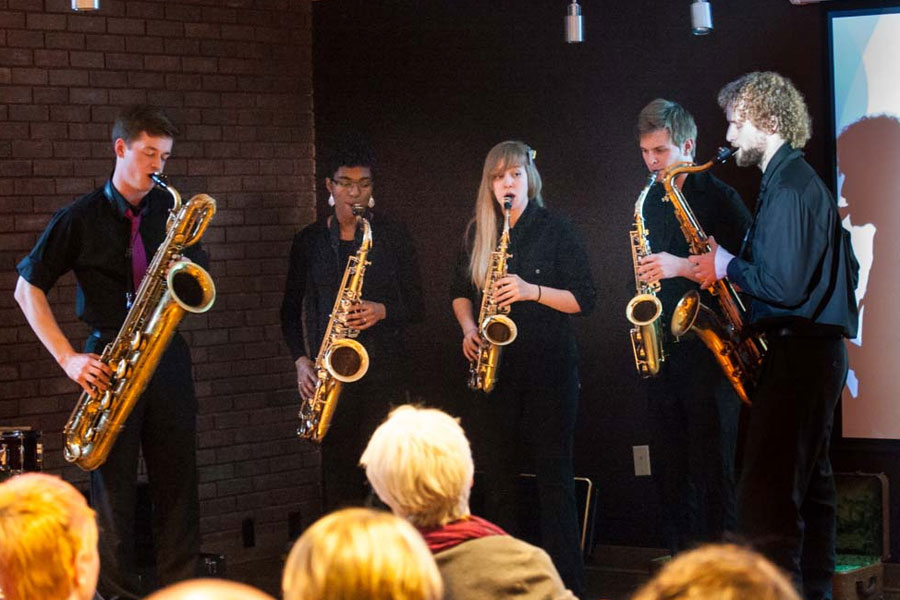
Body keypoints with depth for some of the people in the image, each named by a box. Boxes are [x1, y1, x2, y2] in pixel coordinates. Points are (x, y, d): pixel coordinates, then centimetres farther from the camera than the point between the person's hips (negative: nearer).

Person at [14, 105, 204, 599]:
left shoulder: (169, 210, 8)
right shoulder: (80, 219, -3)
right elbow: (27, 289, -1)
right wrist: (67, 358, -9)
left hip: (166, 353, 3)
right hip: (110, 359, -3)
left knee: (178, 479, 4)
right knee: (114, 483, 0)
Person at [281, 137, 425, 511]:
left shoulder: (393, 237, 5)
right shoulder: (309, 241, 9)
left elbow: (416, 307, 6)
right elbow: (291, 308, 14)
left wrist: (382, 311, -14)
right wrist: (301, 360, 0)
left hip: (385, 371, -2)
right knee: (338, 475, 1)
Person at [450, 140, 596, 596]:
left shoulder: (555, 229, -2)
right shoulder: (478, 232, 9)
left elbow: (584, 299, -4)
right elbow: (460, 291, 20)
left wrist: (532, 291, -17)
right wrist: (469, 327, 1)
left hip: (547, 365, -4)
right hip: (495, 366, 4)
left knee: (552, 472, -4)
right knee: (496, 472, 6)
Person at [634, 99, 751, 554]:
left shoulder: (718, 197, -5)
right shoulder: (652, 201, 16)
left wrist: (682, 267, -19)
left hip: (707, 346, -7)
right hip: (662, 350, 7)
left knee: (712, 466, -7)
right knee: (669, 469, 8)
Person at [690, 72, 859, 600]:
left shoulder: (789, 188, -15)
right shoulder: (798, 180, 17)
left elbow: (784, 285, -22)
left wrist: (728, 266, -7)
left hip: (798, 355, -11)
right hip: (815, 350, 11)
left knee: (767, 498, -13)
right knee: (810, 487, 15)